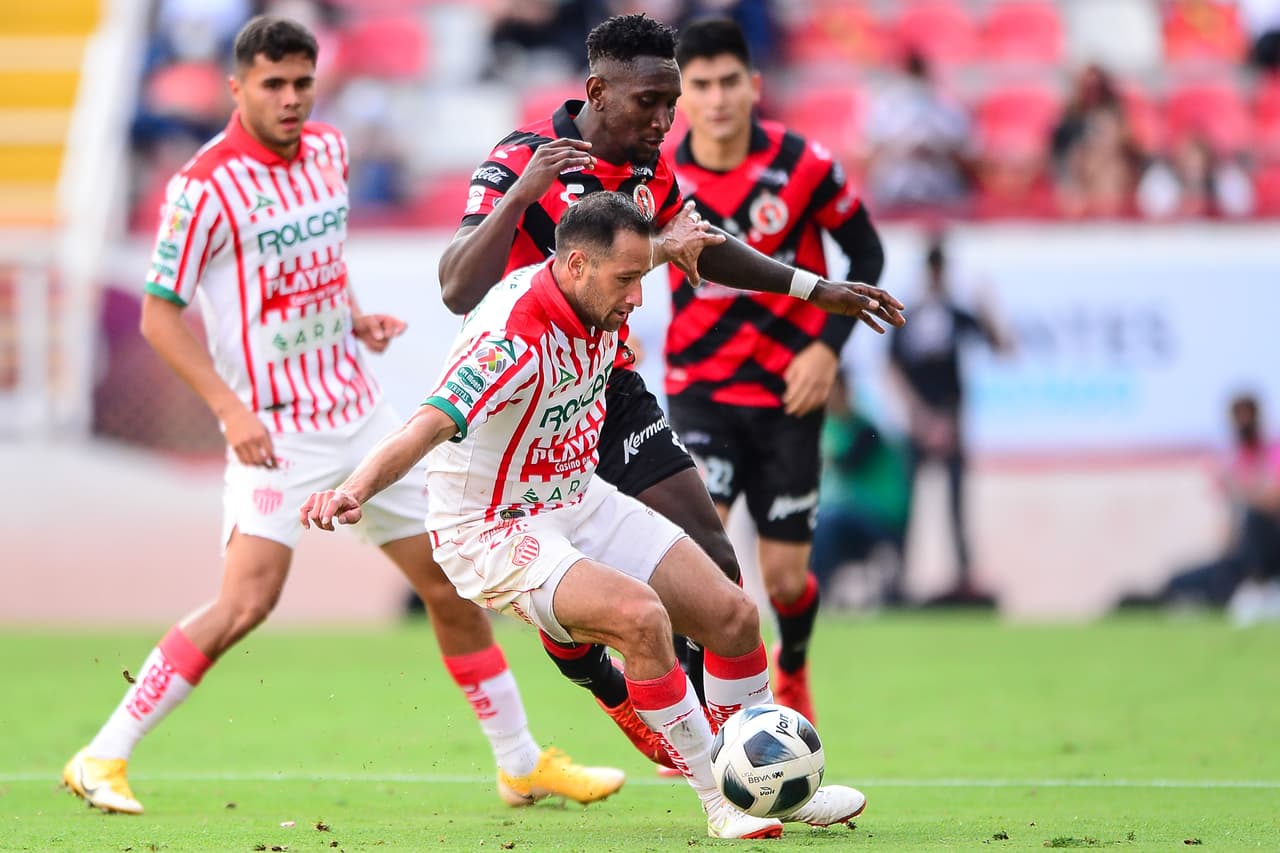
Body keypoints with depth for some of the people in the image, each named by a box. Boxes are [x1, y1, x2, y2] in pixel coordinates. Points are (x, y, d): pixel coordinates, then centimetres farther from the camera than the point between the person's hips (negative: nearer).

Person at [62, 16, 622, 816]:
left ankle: (523, 763, 22)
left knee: (453, 583, 9)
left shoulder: (328, 149, 6)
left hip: (358, 411, 7)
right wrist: (230, 409, -21)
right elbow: (160, 313, -12)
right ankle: (104, 758, -12)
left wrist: (358, 318, 5)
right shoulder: (206, 186, -15)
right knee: (246, 602, -21)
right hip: (276, 431, -7)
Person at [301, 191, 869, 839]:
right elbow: (427, 428, -45)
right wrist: (352, 491, -61)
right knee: (639, 614, -32)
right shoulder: (513, 337, -32)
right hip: (494, 534, -9)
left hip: (581, 504, 9)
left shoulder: (602, 309, -6)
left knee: (732, 616, 4)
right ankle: (721, 806, -18)